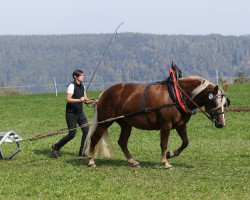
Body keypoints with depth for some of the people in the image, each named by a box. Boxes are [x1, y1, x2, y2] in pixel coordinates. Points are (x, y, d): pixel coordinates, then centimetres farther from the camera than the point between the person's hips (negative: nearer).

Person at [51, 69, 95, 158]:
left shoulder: (82, 87, 10)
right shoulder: (72, 86, -14)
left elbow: (85, 100, 15)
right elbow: (68, 99, -24)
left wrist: (92, 101, -4)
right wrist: (79, 100, -35)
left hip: (80, 112, 8)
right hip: (71, 113, -8)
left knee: (86, 130, -3)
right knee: (72, 134, -6)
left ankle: (82, 152, 5)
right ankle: (56, 147, 13)